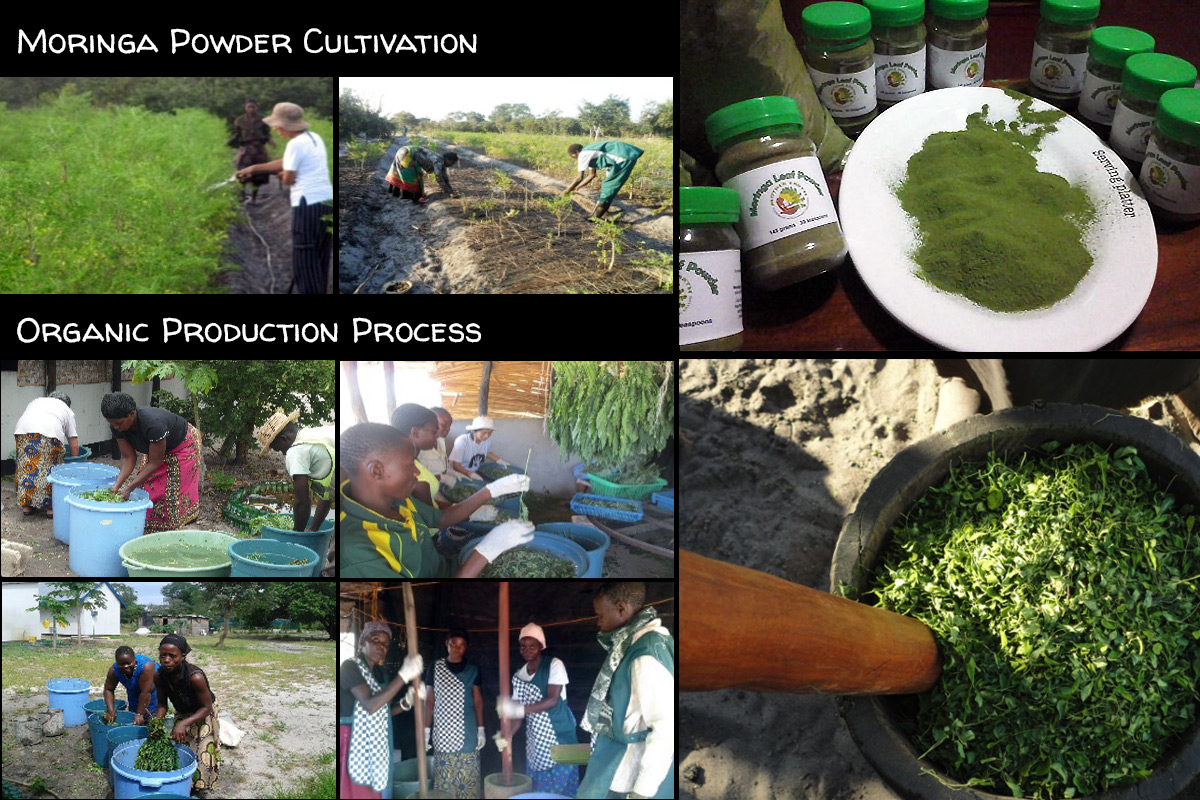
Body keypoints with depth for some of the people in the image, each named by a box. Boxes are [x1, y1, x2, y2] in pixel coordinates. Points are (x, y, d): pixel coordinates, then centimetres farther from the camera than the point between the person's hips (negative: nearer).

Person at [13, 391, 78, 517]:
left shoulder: (35, 401, 41)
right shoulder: (67, 410, 32)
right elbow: (74, 446, 27)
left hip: (24, 427, 3)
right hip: (50, 430, -3)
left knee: (26, 466, 12)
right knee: (50, 468, 8)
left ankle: (26, 505, 16)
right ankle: (50, 506, 11)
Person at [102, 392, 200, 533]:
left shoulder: (153, 424, -44)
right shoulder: (118, 425, -23)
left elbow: (154, 463, -36)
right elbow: (128, 457, -16)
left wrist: (128, 488, -37)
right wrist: (117, 485, -30)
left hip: (183, 444, -7)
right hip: (154, 446, 7)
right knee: (148, 487, 0)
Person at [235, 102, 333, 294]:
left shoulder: (296, 144, -12)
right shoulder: (314, 138, 15)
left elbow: (288, 179, -9)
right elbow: (286, 163, 25)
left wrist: (282, 175, 15)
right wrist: (253, 168, 29)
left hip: (309, 206, -9)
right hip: (326, 203, 9)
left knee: (304, 260, -3)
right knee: (320, 259, 14)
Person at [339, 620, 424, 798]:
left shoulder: (381, 672, 13)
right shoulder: (350, 667, -11)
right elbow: (370, 705, -25)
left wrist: (408, 701, -2)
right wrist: (404, 675, -27)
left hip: (376, 745, 8)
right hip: (353, 743, -8)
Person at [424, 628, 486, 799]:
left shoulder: (472, 670, 6)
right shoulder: (435, 668, 3)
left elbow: (478, 700, 9)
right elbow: (429, 701, 5)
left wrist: (481, 730, 3)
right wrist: (426, 730, 1)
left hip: (467, 734, 1)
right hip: (443, 733, 0)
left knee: (468, 778, -1)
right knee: (443, 779, -2)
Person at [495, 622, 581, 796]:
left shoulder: (554, 665, -8)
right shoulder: (518, 676, 8)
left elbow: (553, 699, -18)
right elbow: (517, 711, 7)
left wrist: (521, 709, -30)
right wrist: (507, 735, -11)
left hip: (559, 738, -5)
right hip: (536, 742, 5)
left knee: (560, 790, -7)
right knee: (536, 791, 5)